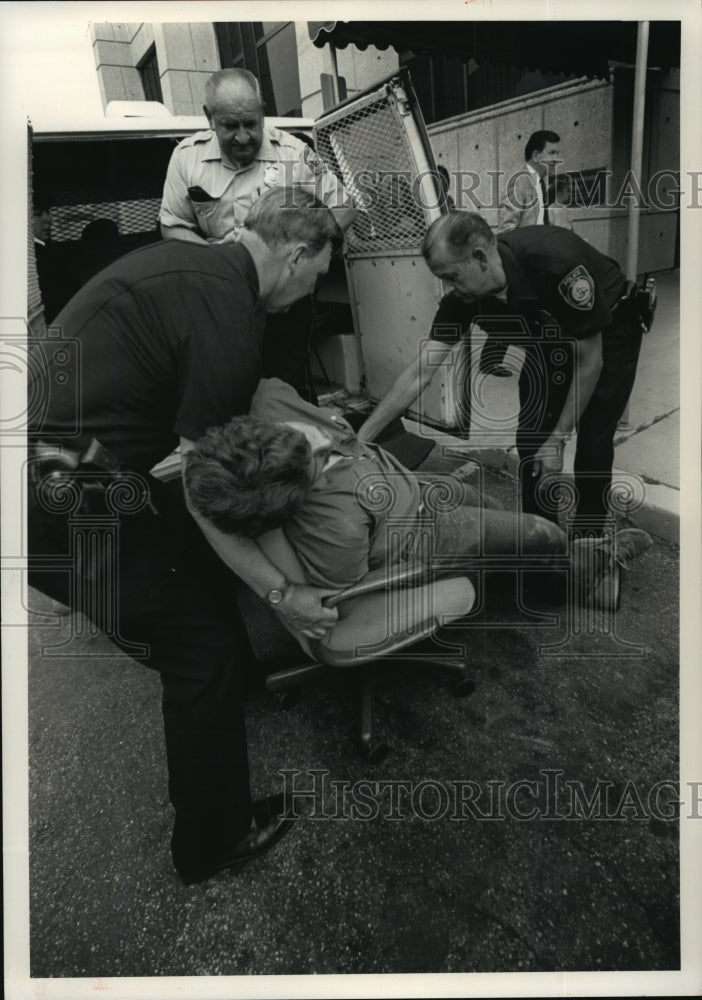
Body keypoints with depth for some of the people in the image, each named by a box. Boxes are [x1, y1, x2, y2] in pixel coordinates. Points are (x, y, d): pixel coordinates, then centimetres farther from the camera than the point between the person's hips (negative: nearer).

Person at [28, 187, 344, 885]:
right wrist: (279, 593, -14)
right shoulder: (227, 308, -19)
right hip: (75, 508, -10)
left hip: (55, 478, 10)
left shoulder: (185, 260, 11)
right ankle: (212, 841, 23)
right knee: (208, 648, 3)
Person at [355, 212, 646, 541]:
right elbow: (421, 372, -20)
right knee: (531, 436, -3)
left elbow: (589, 361, -28)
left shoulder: (556, 262, -39)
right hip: (549, 334, 5)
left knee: (593, 441, -11)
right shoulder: (465, 294, -23)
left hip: (608, 333, -5)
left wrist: (558, 439, -25)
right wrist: (362, 436, -24)